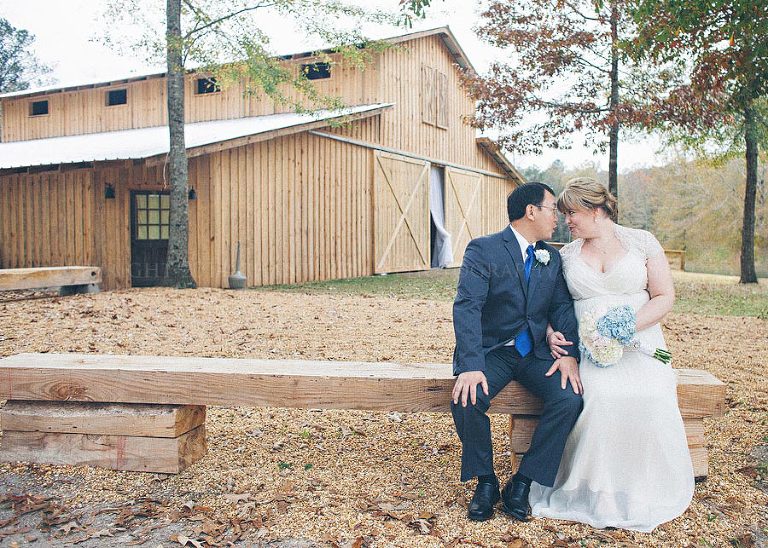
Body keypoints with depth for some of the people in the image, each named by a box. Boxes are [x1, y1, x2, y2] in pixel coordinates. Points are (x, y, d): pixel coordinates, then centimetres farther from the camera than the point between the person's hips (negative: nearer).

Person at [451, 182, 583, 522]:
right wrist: (472, 366, -32)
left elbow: (562, 307, 5)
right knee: (466, 400, -31)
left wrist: (570, 354, -14)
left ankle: (522, 483, -7)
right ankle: (486, 481, -4)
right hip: (491, 351, -4)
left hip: (536, 353, 4)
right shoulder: (483, 250, -10)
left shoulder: (552, 257, 10)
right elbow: (467, 307, -19)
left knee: (570, 398, -22)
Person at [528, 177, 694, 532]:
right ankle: (596, 495, -14)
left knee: (649, 399, -29)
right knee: (597, 397, -30)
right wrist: (551, 333, -5)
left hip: (638, 343, -1)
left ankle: (644, 496, -6)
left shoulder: (642, 242, 5)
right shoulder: (567, 254, 12)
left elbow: (664, 297, 0)